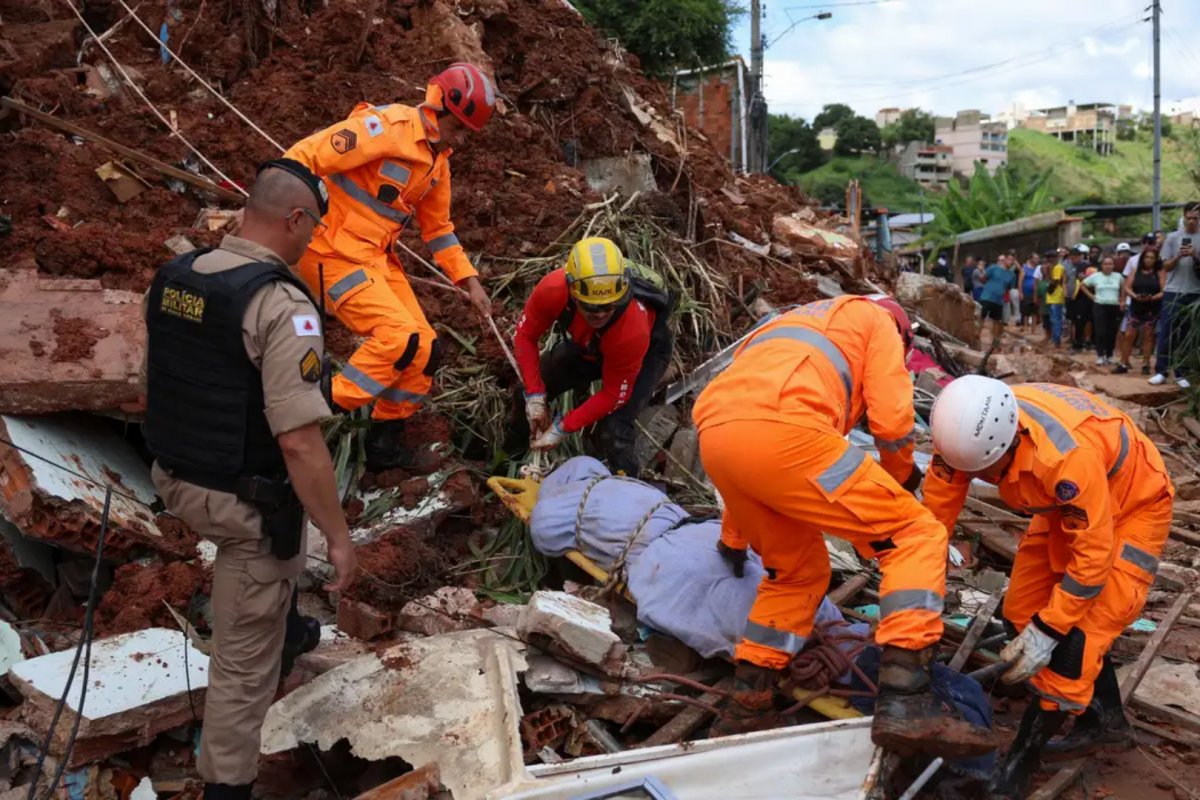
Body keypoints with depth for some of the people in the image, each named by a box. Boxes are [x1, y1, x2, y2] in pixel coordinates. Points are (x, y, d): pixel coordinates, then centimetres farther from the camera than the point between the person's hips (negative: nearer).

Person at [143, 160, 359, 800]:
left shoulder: (172, 278, 0)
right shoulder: (281, 305, -25)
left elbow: (154, 386, 13)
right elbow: (299, 443, -28)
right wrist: (339, 536, -19)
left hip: (177, 481, 9)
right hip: (243, 503, -9)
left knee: (282, 551, 38)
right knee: (244, 658, 7)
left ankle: (287, 628, 62)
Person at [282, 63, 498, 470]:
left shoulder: (438, 160, 11)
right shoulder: (386, 127, -17)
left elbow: (438, 228, 21)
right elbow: (303, 158, -21)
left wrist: (469, 280, 14)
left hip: (378, 257, 9)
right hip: (335, 253, -8)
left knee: (424, 348, 4)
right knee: (399, 337, -21)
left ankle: (386, 441, 20)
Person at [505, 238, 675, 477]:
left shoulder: (632, 330, -45)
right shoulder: (553, 289, -38)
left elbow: (613, 395, -29)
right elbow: (526, 336, -18)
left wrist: (562, 428, -27)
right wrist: (534, 396, -22)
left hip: (647, 351, -4)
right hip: (589, 345, 5)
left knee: (614, 431, -22)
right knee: (527, 392, 3)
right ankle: (511, 456, 35)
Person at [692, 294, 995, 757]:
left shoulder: (794, 327, 44)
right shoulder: (878, 320, 25)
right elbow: (892, 419, 8)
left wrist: (733, 539, 53)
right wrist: (900, 476, 33)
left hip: (714, 437, 8)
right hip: (779, 430, -7)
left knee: (798, 568, 27)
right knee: (917, 536, 4)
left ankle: (746, 703, 26)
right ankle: (903, 703, -10)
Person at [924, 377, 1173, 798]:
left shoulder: (1068, 455, -44)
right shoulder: (971, 429, -25)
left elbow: (1093, 556, -32)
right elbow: (935, 512, -14)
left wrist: (1047, 630, -26)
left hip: (1132, 505, -7)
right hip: (1069, 505, 7)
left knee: (1076, 636, -12)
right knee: (1024, 612, 8)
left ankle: (1020, 762, 3)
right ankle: (1104, 720, 27)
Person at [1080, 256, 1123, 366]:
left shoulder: (1118, 276, 4)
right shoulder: (1095, 276, 0)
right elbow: (1082, 285, 8)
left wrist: (1121, 299, 7)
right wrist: (1091, 296, 2)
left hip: (1114, 307, 2)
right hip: (1100, 306, -2)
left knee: (1112, 333, 4)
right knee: (1100, 332, -8)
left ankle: (1109, 355, 16)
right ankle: (1100, 356, -5)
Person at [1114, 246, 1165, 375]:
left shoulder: (1160, 273, 0)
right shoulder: (1136, 271, 7)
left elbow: (1164, 291, -7)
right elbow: (1126, 287, 1)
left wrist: (1152, 298, -24)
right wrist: (1135, 296, -17)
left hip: (1152, 309, -2)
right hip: (1135, 308, 2)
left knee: (1148, 336, 4)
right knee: (1128, 335, -1)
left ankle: (1145, 364, 11)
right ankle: (1123, 364, 5)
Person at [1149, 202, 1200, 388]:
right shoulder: (1173, 237, 5)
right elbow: (1166, 266, 3)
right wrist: (1179, 256, -15)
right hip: (1173, 292, 0)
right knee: (1166, 333, -1)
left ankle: (1181, 374, 9)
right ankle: (1161, 371, 3)